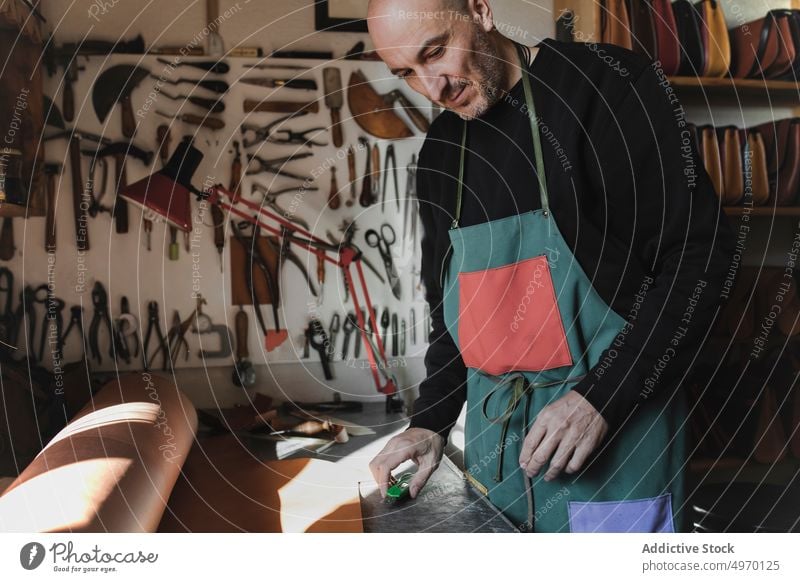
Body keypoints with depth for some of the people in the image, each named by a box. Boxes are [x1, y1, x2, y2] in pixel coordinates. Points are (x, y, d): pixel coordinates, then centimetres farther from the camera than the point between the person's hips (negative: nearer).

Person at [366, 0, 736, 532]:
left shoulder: (610, 86, -10)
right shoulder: (441, 152, 10)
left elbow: (698, 257, -13)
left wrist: (603, 397, -19)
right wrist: (431, 422, 7)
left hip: (615, 429, -5)